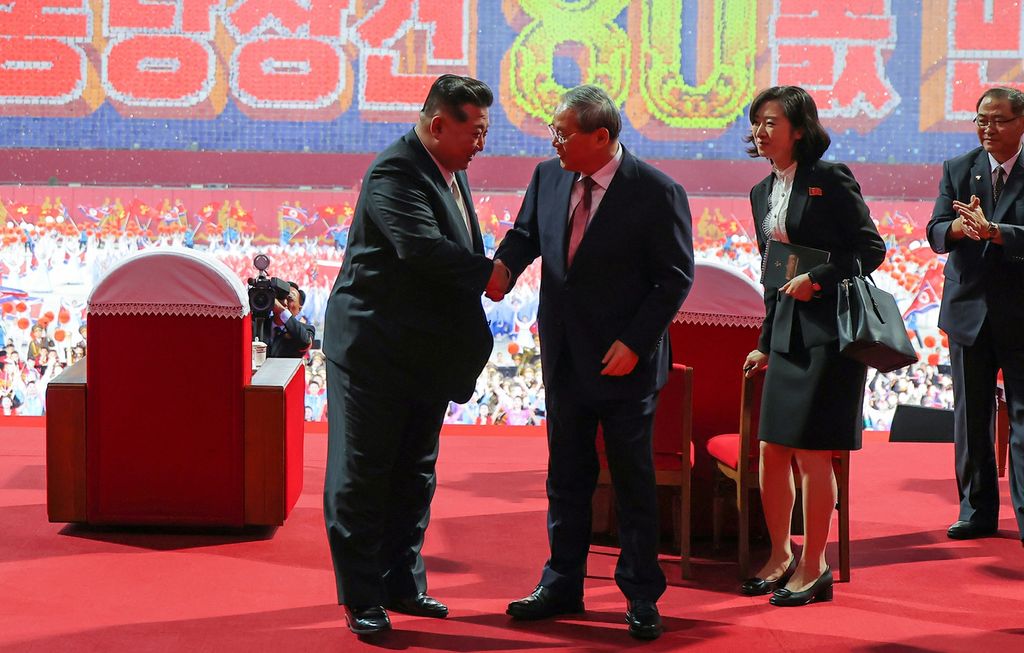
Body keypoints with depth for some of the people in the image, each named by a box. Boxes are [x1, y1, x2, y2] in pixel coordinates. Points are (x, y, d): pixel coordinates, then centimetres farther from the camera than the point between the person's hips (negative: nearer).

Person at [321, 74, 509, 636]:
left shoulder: (451, 173, 11)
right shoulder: (395, 172, -19)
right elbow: (421, 247, -31)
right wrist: (488, 273, -21)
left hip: (426, 355, 9)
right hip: (374, 351, -9)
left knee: (414, 473, 15)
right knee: (362, 474, -1)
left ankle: (403, 583, 25)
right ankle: (361, 596, 5)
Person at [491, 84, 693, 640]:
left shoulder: (657, 194, -14)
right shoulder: (548, 177, 2)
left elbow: (675, 278, -11)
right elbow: (525, 235, 14)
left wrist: (634, 342, -17)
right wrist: (499, 273, -9)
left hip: (625, 361, -5)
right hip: (566, 359, 5)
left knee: (634, 479, 5)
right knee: (566, 475, 14)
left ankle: (641, 594, 16)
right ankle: (562, 584, 26)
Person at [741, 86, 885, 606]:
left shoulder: (830, 180, -8)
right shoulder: (762, 192, 14)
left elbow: (871, 249, -10)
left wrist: (818, 279, -19)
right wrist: (765, 343, 20)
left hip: (831, 327, -7)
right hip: (789, 331, 7)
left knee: (811, 451, -5)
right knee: (771, 449, 8)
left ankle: (814, 568, 6)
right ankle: (780, 557, 22)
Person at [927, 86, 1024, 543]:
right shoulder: (957, 170, 6)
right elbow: (936, 234, -3)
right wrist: (960, 227, -24)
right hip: (969, 310, 4)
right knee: (971, 416, 10)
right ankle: (977, 511, 20)